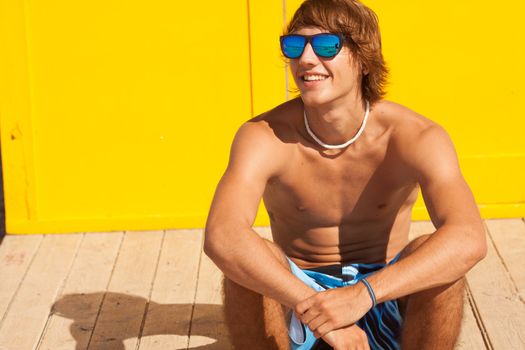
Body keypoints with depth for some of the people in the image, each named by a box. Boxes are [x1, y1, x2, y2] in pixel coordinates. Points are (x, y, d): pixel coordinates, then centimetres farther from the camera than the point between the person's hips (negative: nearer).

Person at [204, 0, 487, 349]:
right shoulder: (265, 137, -18)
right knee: (246, 263, -30)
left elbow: (468, 239, -35)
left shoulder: (415, 137, -18)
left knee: (435, 257, -30)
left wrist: (364, 293, -48)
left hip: (384, 302, 0)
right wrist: (313, 307, -46)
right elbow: (221, 237, -36)